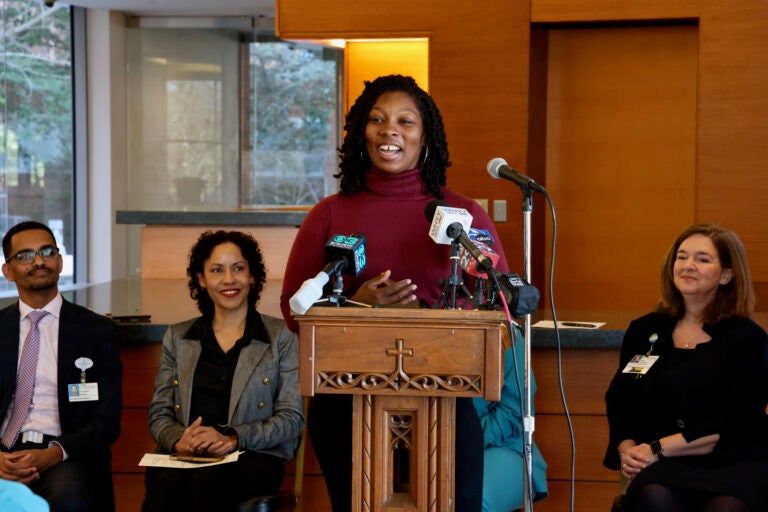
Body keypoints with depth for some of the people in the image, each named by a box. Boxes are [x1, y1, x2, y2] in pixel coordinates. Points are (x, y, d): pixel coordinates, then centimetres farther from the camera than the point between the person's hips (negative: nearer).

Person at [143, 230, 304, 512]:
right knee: (167, 485, -35)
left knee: (206, 481, -37)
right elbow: (159, 414, 14)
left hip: (254, 456, -2)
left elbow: (292, 417, 3)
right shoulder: (177, 338, 20)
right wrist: (179, 440, -11)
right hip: (182, 456, 2)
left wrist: (232, 439, -13)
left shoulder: (281, 337, 11)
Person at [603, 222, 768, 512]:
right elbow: (618, 403, 15)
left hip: (734, 463, -2)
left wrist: (657, 449, -12)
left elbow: (734, 423, -7)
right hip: (665, 466, 2)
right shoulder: (644, 331, 17)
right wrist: (627, 450, -6)